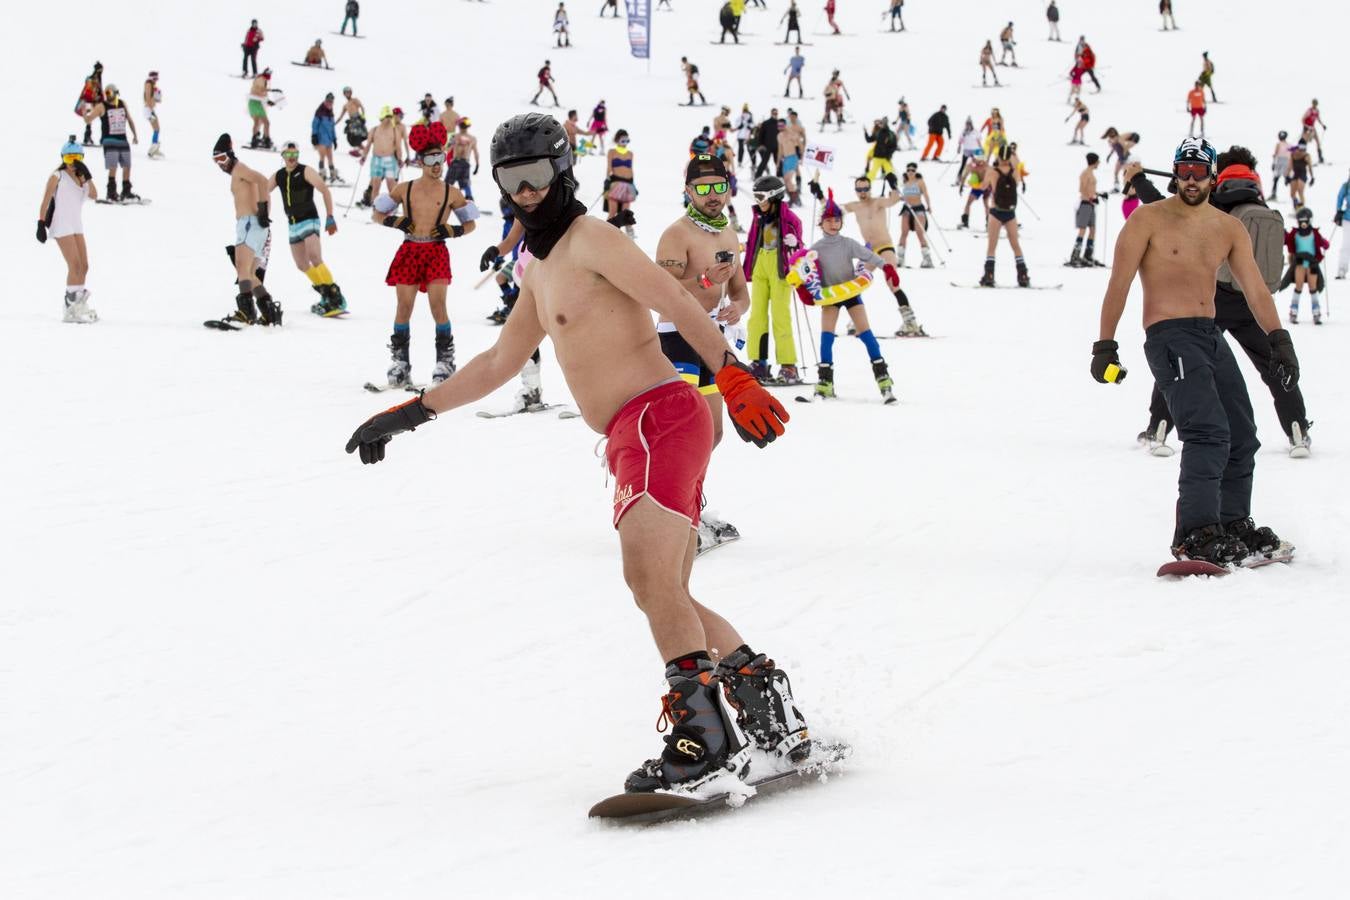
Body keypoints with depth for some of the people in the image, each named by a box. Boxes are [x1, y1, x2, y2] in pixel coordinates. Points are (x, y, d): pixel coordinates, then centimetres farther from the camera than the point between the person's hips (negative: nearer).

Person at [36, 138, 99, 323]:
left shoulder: (81, 177, 14)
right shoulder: (57, 177, -4)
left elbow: (94, 195, -1)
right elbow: (45, 202, -8)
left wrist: (87, 176, -10)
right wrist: (41, 224, -15)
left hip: (76, 225, 8)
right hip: (61, 225, -8)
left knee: (84, 266, 8)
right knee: (75, 265, -14)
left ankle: (77, 306, 16)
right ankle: (71, 308, -13)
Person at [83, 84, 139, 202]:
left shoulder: (122, 104, 7)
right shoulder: (101, 106, -6)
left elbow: (130, 120, 19)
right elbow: (88, 119, -9)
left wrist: (135, 135, 20)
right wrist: (84, 112, -29)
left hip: (123, 140, 5)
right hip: (109, 141, -5)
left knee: (127, 166, 10)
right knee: (113, 167, -14)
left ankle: (126, 193, 23)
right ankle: (112, 193, -6)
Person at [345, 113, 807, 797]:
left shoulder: (590, 240, -5)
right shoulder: (540, 270, 24)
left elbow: (679, 305, -13)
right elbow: (498, 363, 32)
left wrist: (733, 378, -25)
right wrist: (412, 413, 29)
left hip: (658, 419, -10)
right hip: (635, 436, 10)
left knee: (649, 578, -22)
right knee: (666, 597, 10)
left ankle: (706, 736, -28)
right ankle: (767, 702, 16)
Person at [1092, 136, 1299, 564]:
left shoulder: (1230, 229, 13)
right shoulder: (1149, 219, -2)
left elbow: (1256, 289, 7)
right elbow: (1119, 284, -5)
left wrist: (1279, 339, -7)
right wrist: (1105, 345, -11)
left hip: (1211, 336, 7)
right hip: (1169, 336, -7)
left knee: (1242, 437, 12)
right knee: (1209, 432, -22)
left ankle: (1234, 526, 27)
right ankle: (1195, 535, -26)